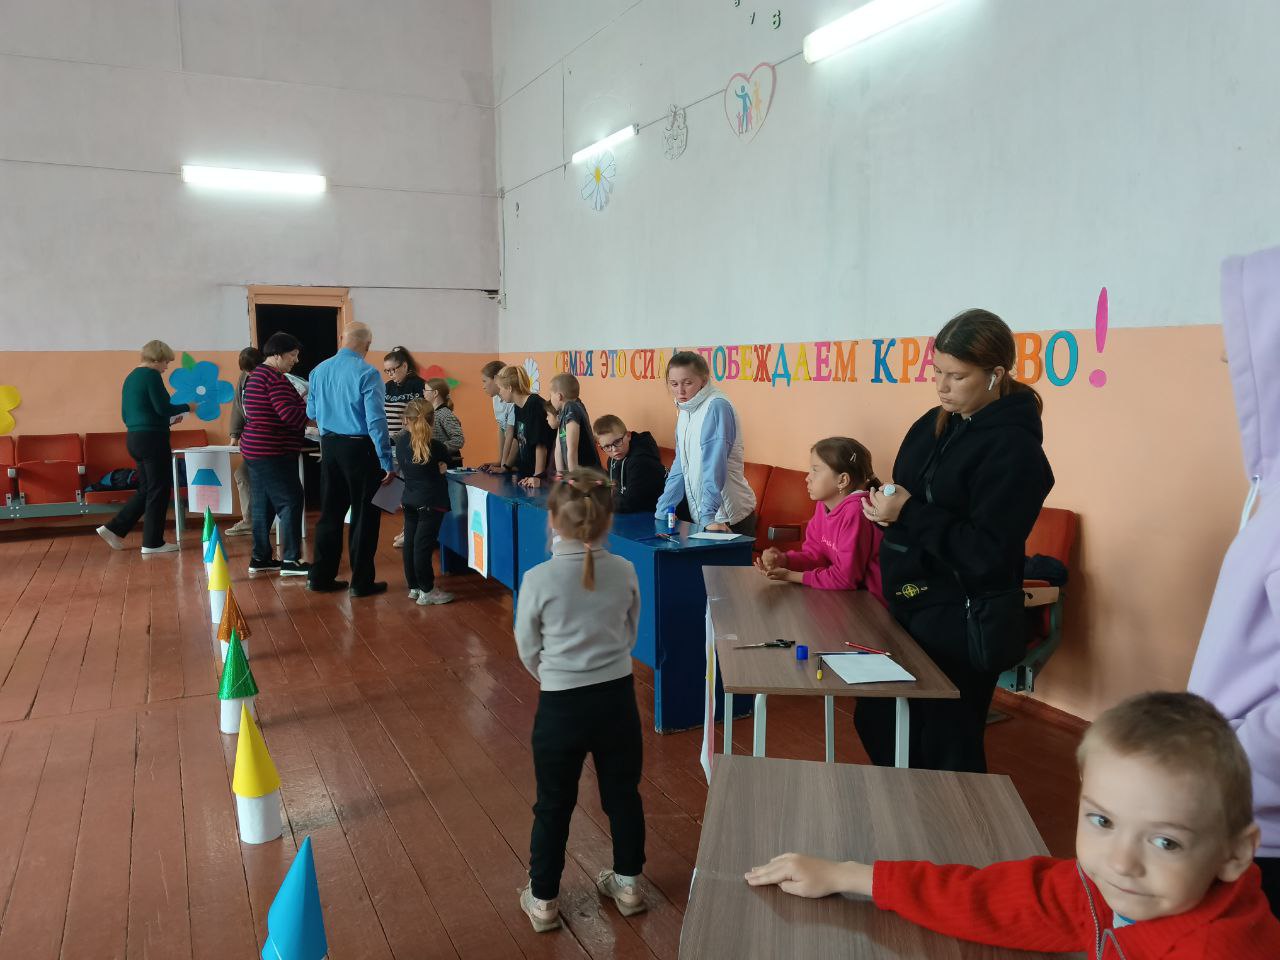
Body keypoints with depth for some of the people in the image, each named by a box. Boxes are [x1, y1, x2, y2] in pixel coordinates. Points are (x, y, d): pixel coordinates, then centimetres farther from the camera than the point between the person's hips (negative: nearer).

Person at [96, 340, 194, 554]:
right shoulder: (151, 375, -11)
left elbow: (126, 415, 20)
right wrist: (186, 407, 0)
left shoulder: (131, 377, 16)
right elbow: (163, 407, -18)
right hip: (153, 438, -9)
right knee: (159, 490, 0)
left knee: (146, 489, 18)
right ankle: (152, 542, 5)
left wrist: (167, 419, 20)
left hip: (134, 438, 9)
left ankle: (114, 528, 15)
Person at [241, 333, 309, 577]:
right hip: (273, 453, -11)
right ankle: (290, 560, -5)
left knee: (264, 504, 13)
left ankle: (260, 558, 18)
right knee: (291, 502, -7)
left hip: (255, 450, 11)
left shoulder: (256, 375, 18)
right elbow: (289, 413, -22)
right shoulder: (275, 378, -15)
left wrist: (303, 404, 11)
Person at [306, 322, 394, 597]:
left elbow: (311, 412, 13)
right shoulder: (366, 373, -15)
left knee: (330, 512, 15)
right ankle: (361, 582, 10)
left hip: (329, 447, 6)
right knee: (364, 515, 4)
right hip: (359, 448, -6)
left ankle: (321, 577, 23)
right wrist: (386, 461, -14)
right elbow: (376, 420, -18)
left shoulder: (319, 371, 3)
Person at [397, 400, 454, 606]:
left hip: (409, 501, 6)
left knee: (410, 543, 12)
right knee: (423, 545, -4)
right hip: (431, 503, -6)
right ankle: (427, 591, 2)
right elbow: (447, 460, 4)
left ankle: (414, 587, 22)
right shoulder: (434, 446, -15)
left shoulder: (401, 442, -2)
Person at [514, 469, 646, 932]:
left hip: (561, 704, -3)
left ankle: (543, 900, 29)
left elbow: (527, 650, -4)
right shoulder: (625, 572, -9)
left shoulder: (538, 580, -18)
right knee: (623, 794, 20)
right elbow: (630, 635, 6)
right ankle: (628, 884, 37)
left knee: (553, 806, 14)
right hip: (617, 697, 3)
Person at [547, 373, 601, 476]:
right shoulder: (563, 411, 7)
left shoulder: (572, 410, -18)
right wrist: (560, 474, 3)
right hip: (575, 472, 8)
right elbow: (559, 448, 6)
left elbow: (572, 451, -21)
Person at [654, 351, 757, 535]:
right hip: (698, 516, 7)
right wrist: (662, 512, 9)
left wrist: (708, 516, -29)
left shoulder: (716, 407, -16)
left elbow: (714, 465, -24)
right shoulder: (684, 410, 8)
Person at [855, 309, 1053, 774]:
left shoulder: (1013, 448, -17)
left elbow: (988, 554, -23)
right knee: (877, 723, 17)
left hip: (966, 627, -8)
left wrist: (908, 514, -24)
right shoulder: (935, 424, 6)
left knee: (947, 751, 6)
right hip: (913, 609, 8)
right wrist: (885, 506, -3)